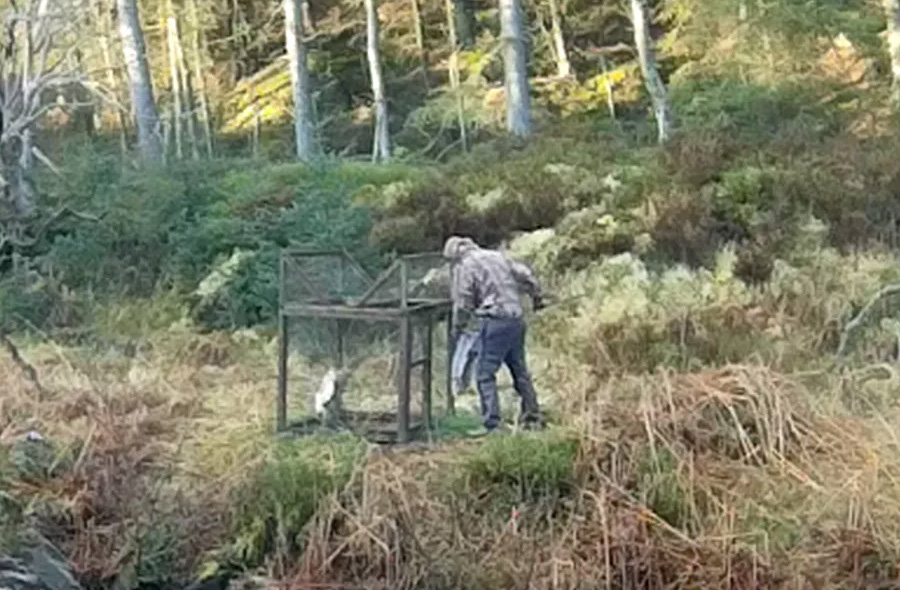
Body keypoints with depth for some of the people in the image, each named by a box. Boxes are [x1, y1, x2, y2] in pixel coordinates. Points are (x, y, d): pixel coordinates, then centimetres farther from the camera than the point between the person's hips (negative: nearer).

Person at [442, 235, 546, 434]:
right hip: (517, 319, 7)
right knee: (519, 369, 17)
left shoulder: (464, 267, -1)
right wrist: (537, 298, 27)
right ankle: (532, 417, 24)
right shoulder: (497, 256, 16)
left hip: (494, 321, -7)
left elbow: (463, 303, -4)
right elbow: (526, 276, 15)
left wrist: (457, 328, 10)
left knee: (485, 373, -2)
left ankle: (492, 424, -7)